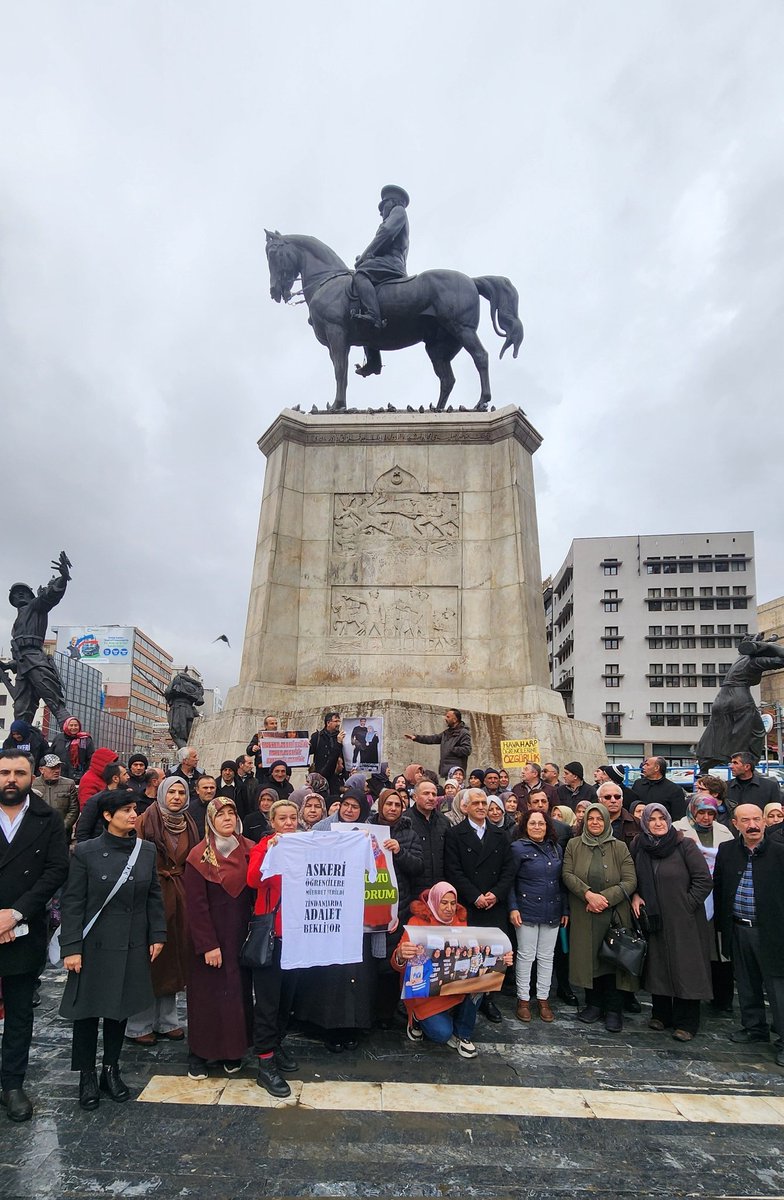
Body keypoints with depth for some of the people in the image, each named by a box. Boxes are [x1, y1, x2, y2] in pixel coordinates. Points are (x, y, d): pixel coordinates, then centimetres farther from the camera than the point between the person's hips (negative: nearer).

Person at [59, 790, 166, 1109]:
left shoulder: (146, 850, -1)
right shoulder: (86, 851, -11)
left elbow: (154, 896, 6)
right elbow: (72, 902, -9)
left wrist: (157, 935, 3)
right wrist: (71, 948, -12)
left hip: (132, 946, 3)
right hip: (94, 945, -3)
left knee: (120, 1008, 13)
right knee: (87, 1010, 7)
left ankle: (111, 1070, 31)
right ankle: (87, 1077, 25)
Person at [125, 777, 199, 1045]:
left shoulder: (188, 824, 9)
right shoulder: (148, 820, -8)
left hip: (180, 896, 5)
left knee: (173, 956, 11)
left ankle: (166, 1021, 24)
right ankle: (139, 1025, 15)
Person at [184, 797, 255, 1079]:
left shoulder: (249, 850, 1)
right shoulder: (199, 856, -10)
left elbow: (256, 891, 4)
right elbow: (195, 904, -11)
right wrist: (208, 945, -14)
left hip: (240, 934, 3)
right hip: (209, 935, -3)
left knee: (239, 989, 7)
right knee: (207, 992, 4)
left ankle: (232, 1051, 22)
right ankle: (198, 1054, 20)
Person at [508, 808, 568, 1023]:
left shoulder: (556, 848, 8)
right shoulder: (518, 848, -6)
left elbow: (562, 881, 11)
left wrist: (565, 909, 8)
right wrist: (513, 908, -12)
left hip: (552, 912, 4)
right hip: (527, 911, -4)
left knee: (547, 957, 10)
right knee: (526, 955, 3)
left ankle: (543, 999, 22)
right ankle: (523, 999, 16)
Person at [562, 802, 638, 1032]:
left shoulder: (620, 848, 1)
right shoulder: (574, 845, 5)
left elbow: (630, 881, -6)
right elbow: (568, 874, -4)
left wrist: (605, 898, -15)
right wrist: (588, 894, -18)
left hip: (614, 914, -1)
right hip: (584, 915, 1)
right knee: (588, 958, 6)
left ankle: (613, 1010, 14)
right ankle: (593, 1004, 23)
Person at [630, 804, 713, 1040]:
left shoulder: (685, 845, -10)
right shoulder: (639, 847, 3)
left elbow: (704, 880, -9)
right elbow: (633, 877, 17)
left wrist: (686, 905, -10)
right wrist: (635, 895, 0)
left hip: (683, 921, -4)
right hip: (653, 919, 4)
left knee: (685, 968, 1)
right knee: (657, 967, 11)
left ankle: (686, 1022, 13)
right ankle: (661, 1014, 26)